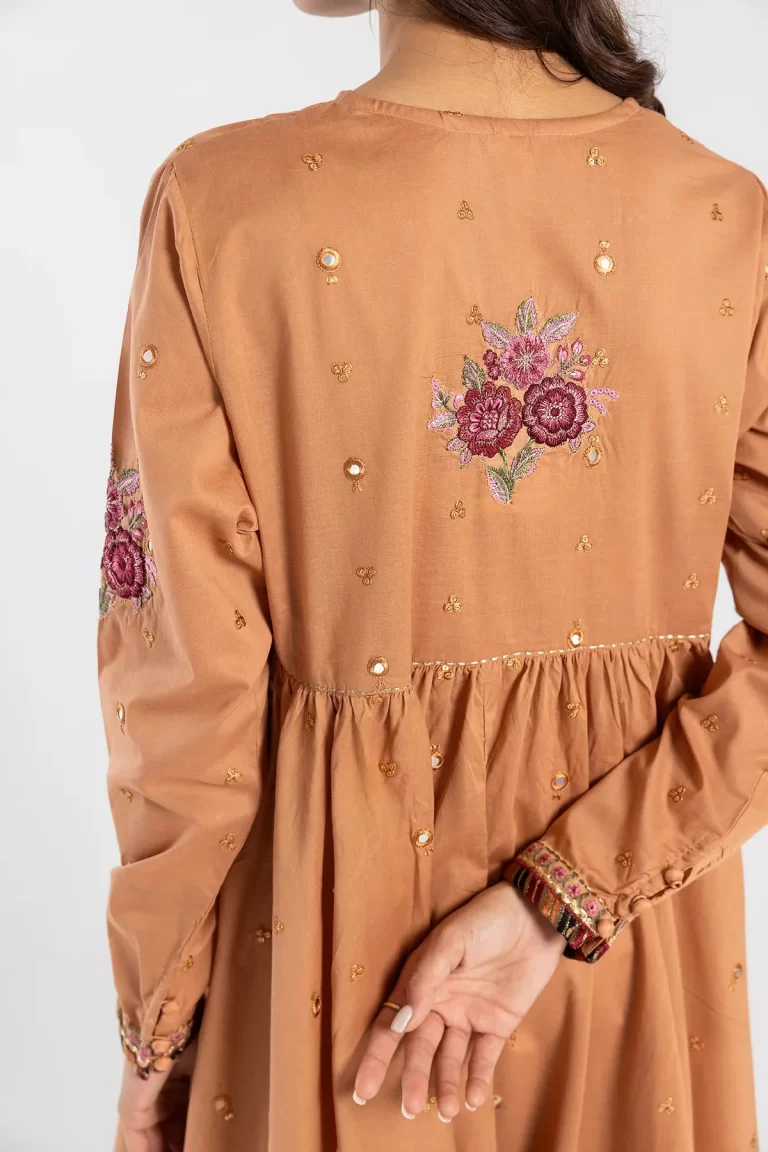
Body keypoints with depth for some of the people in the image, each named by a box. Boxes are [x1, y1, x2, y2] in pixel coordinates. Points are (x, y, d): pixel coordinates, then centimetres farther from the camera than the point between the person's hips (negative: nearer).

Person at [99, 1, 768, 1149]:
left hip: (347, 907, -1)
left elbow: (192, 687, -15)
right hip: (646, 907, 2)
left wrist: (155, 1028, -2)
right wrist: (563, 895, -12)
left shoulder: (220, 203, -18)